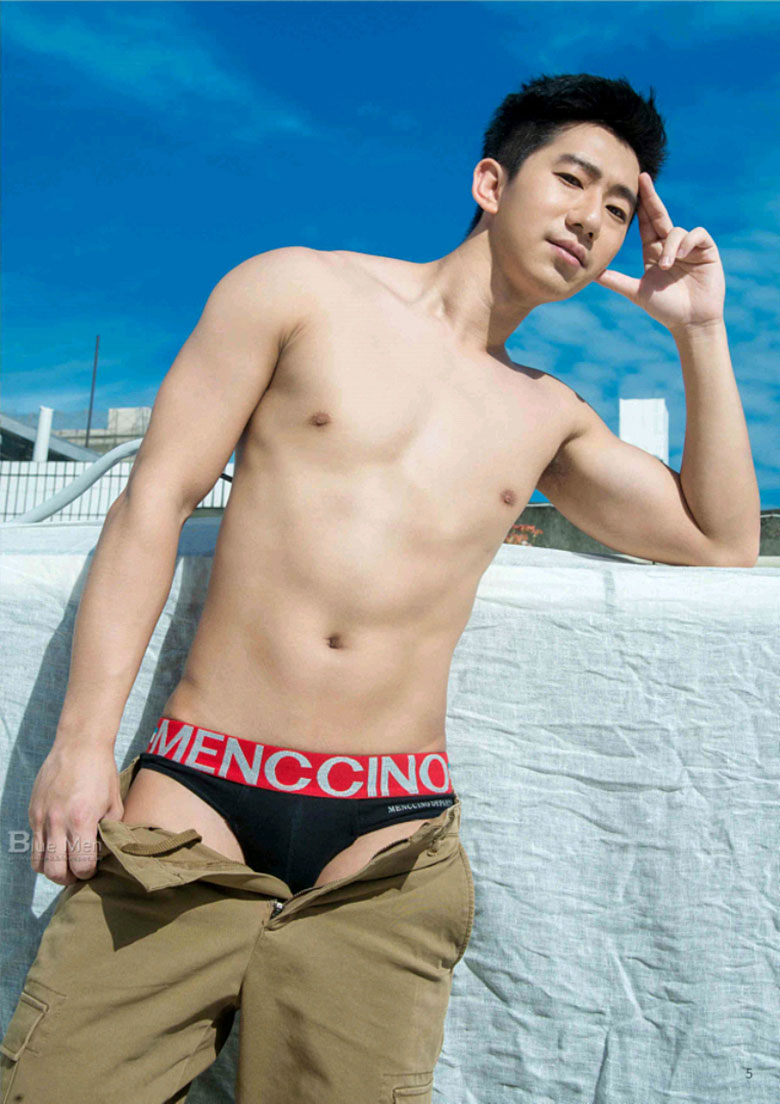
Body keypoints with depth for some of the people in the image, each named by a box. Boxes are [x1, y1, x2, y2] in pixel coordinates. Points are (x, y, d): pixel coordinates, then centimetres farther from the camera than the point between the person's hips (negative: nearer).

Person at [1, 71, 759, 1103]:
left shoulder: (549, 417, 14)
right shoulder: (297, 289, 5)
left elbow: (723, 539, 16)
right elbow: (154, 501, 0)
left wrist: (701, 333, 11)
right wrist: (84, 738, -6)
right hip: (197, 797, -1)